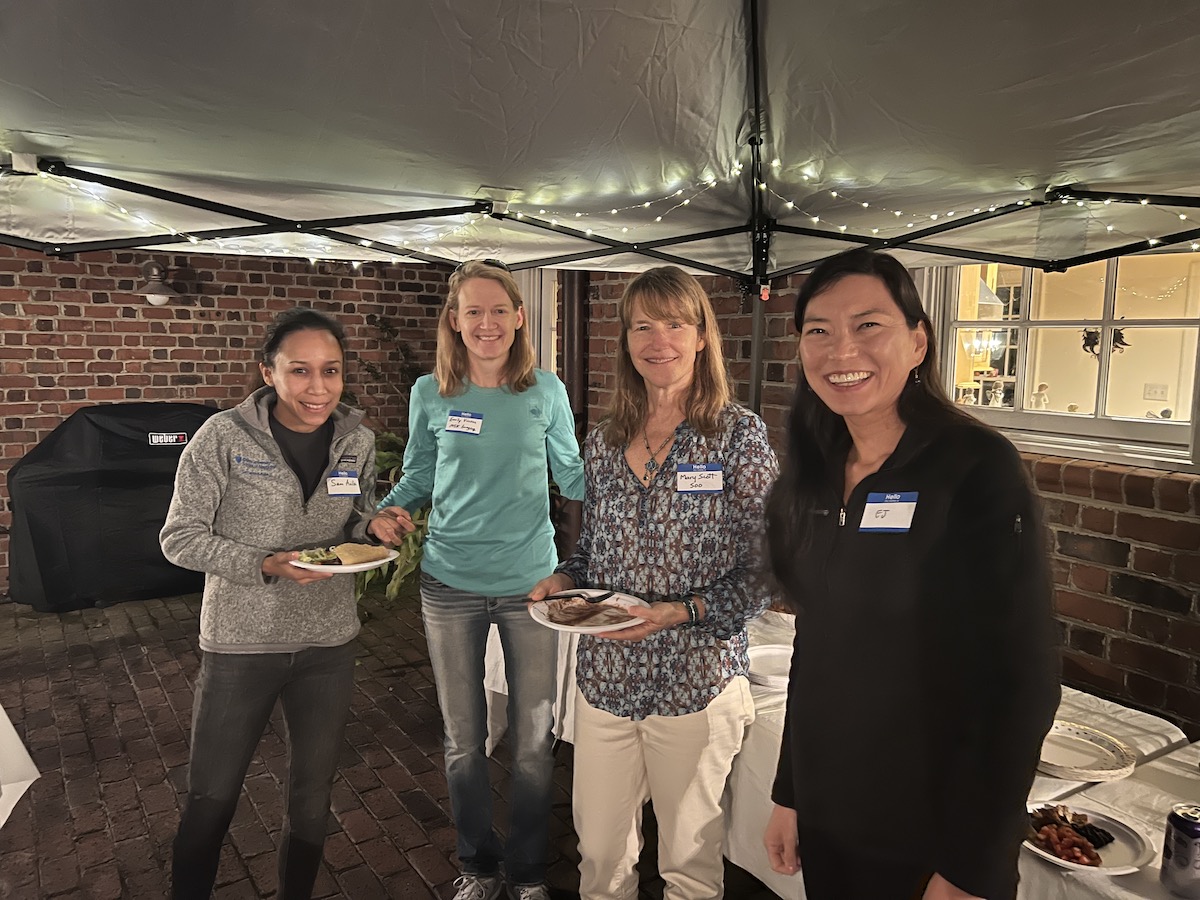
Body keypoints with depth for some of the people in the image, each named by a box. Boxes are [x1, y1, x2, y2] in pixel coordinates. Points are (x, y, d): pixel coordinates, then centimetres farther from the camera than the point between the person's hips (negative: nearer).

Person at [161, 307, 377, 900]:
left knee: (312, 794, 18)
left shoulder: (357, 441, -3)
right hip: (240, 644, -3)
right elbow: (180, 538, -10)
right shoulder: (224, 437, -14)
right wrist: (265, 565, -23)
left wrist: (376, 526, -13)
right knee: (211, 800, 10)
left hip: (328, 644, 4)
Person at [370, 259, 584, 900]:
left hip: (530, 582, 0)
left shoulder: (546, 391, -3)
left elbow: (571, 475, 6)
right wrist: (390, 509, -12)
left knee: (533, 739, 11)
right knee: (463, 739, 15)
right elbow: (418, 477, 8)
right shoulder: (429, 394, -2)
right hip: (450, 585, 1)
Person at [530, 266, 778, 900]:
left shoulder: (739, 435, -7)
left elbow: (763, 573, -9)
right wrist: (564, 580, -5)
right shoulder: (604, 442, 6)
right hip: (604, 676, 4)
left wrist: (680, 611, -21)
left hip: (695, 681, -3)